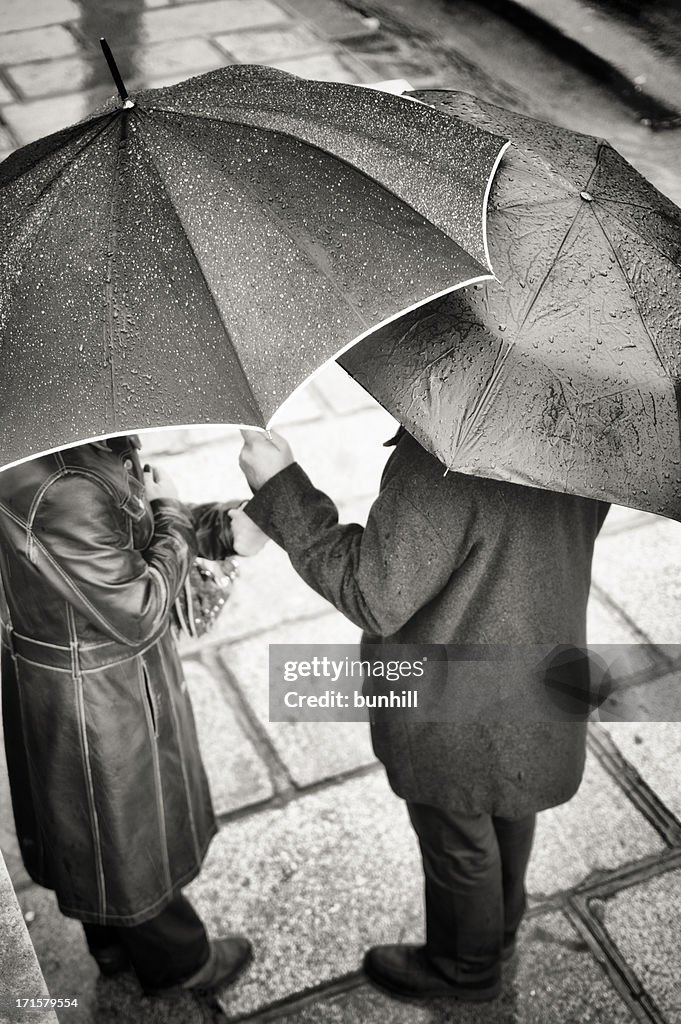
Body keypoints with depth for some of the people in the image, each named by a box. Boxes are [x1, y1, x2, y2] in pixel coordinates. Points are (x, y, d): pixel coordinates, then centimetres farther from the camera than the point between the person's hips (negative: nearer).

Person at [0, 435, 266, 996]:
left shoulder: (100, 445, -10)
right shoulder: (62, 496, -37)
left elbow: (127, 534, 6)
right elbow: (139, 616, -29)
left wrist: (219, 528, -8)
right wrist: (173, 518, -17)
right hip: (92, 698, -9)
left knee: (97, 825, 30)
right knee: (126, 835, 18)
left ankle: (113, 943, 56)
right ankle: (177, 961, 44)